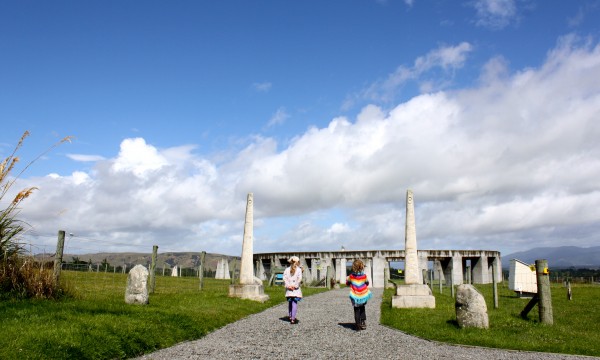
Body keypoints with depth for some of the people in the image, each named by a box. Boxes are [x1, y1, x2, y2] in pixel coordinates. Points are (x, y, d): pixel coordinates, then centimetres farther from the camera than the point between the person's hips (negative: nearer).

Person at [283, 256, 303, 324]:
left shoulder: (287, 269, 8)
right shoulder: (298, 269, -2)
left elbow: (284, 278, -1)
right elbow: (299, 279, -12)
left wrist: (288, 286, -4)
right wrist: (295, 286, -9)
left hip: (288, 289, 4)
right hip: (296, 290, -4)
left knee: (290, 302, 16)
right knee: (294, 303, -4)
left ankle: (290, 317, 29)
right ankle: (293, 319, -11)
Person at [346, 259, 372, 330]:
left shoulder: (351, 276, -12)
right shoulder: (364, 275, -10)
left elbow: (347, 283, 3)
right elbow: (367, 283, 6)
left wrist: (347, 279, 21)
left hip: (355, 296, -1)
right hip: (363, 295, 2)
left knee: (356, 310, 7)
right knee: (362, 309, 20)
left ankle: (358, 325, 5)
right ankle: (363, 323, 19)